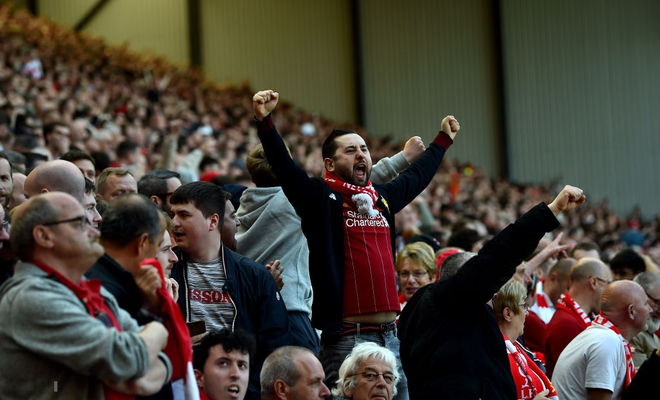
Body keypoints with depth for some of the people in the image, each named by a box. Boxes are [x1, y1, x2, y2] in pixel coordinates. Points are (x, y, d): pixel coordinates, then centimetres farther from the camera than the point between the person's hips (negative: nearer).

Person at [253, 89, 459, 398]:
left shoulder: (383, 198, 17)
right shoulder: (320, 198, -1)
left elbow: (417, 175, 35)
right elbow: (283, 165, -14)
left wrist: (443, 140, 50)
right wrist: (264, 121, -28)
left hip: (390, 336, 7)